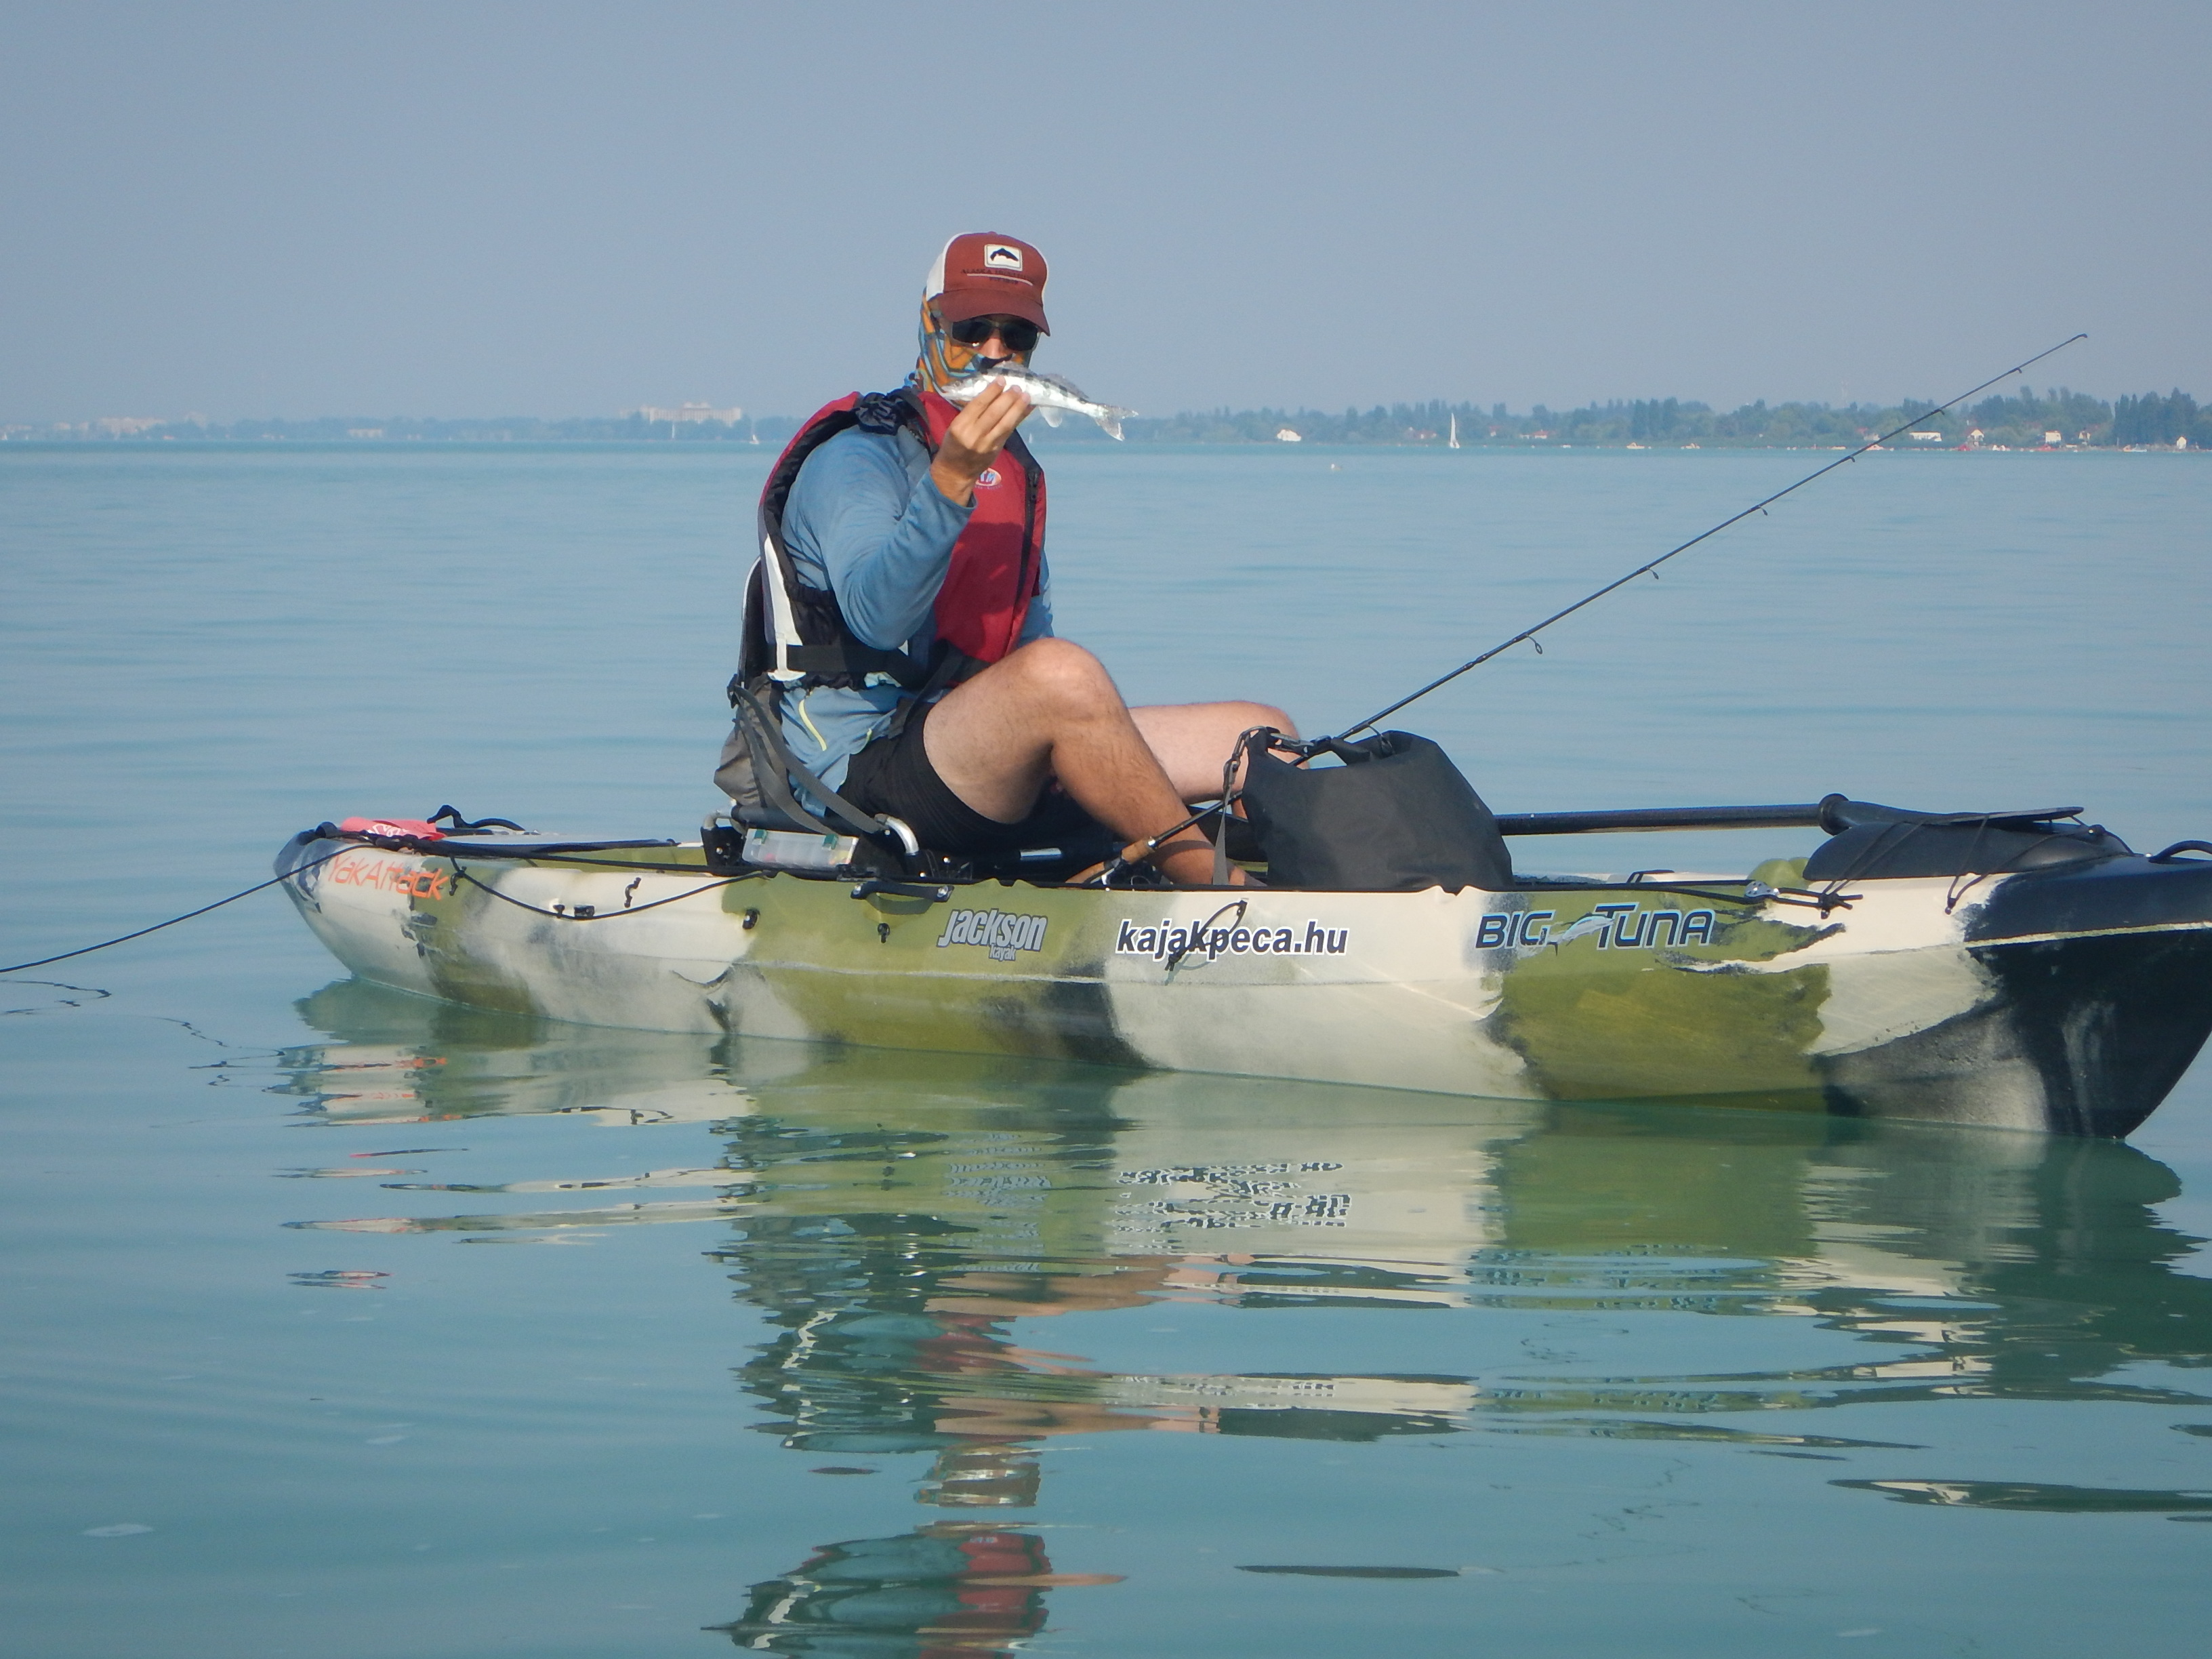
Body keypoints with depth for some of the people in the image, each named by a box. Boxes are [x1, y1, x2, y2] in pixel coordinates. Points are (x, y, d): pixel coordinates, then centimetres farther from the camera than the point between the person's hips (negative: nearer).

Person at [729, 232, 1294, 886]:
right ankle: (1215, 882, -26)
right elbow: (875, 618, -26)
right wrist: (950, 480, -38)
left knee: (1262, 735, -1)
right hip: (868, 766, -9)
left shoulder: (1016, 468, 21)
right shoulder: (857, 457, -7)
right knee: (1061, 670, -37)